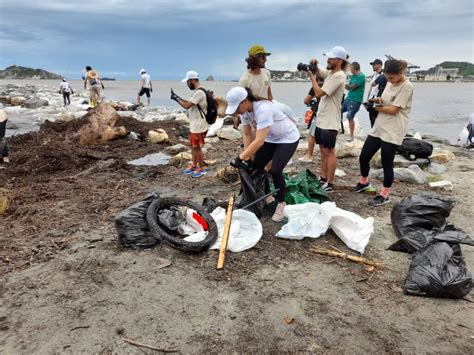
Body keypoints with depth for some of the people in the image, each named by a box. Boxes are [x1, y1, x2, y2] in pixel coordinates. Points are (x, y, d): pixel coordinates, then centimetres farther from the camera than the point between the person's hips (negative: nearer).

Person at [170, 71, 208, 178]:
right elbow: (189, 103, 16)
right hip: (194, 125, 10)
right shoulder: (198, 91, 11)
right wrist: (178, 98, 8)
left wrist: (176, 98, -11)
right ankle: (194, 165, 30)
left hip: (198, 126, -10)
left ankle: (202, 168, 14)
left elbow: (187, 106, -24)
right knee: (193, 146, 18)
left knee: (197, 147, 1)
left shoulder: (199, 92, -22)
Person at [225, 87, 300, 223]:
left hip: (288, 138, -8)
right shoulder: (244, 111, -12)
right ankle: (267, 197, 23)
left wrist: (240, 158, -38)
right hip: (271, 138, 8)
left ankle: (281, 204, 5)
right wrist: (247, 157, -9)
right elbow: (247, 134, -2)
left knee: (275, 171, -18)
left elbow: (259, 141, -40)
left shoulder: (263, 109, -37)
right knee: (256, 165, 2)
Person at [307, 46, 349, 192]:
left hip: (329, 122, -10)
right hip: (321, 119, 10)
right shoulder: (331, 72, 10)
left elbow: (319, 93, -23)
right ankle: (323, 178, 26)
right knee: (323, 150, 15)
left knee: (329, 152, -4)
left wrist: (312, 77, -11)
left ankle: (330, 184, 3)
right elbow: (319, 71, 25)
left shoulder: (338, 76, -19)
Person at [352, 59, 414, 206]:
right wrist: (379, 101, -3)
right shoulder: (390, 84, 11)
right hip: (378, 127, 8)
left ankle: (384, 195, 14)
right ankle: (364, 182, 35)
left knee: (387, 164, 0)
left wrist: (377, 107, -4)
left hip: (393, 132, -8)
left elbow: (393, 110, -18)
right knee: (363, 157, 9)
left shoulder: (407, 87, -14)